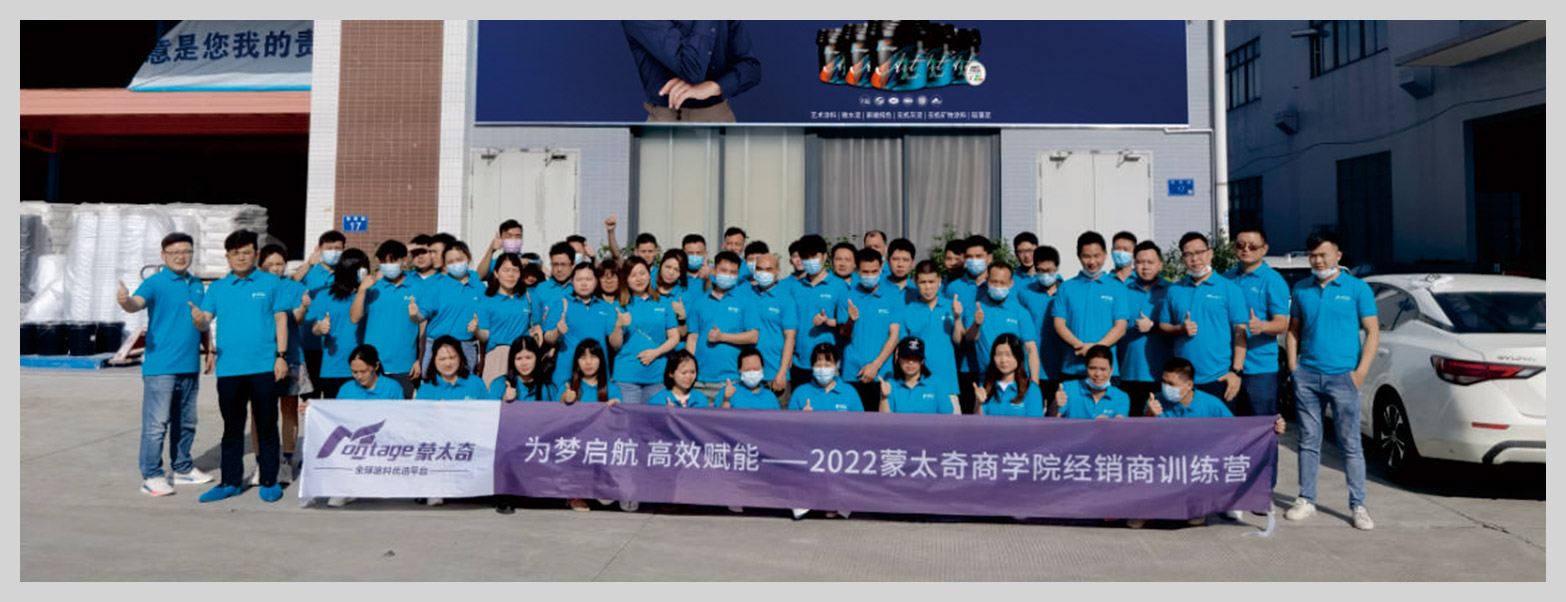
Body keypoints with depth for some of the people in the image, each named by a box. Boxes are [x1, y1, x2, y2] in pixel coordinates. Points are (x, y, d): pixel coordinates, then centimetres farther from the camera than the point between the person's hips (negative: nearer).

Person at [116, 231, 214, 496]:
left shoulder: (196, 285, 13)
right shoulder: (155, 283, -7)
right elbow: (137, 303, -27)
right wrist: (125, 300, -49)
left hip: (190, 366, 7)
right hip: (160, 366, -7)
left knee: (186, 422, 15)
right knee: (156, 422, -5)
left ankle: (183, 469, 27)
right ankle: (151, 476, 2)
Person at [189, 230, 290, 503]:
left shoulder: (270, 283, 6)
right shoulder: (217, 288, 11)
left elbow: (281, 319, 4)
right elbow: (206, 321, 4)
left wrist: (281, 355, -3)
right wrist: (198, 320, -21)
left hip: (264, 366, -2)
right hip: (228, 368, 3)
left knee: (267, 426, 3)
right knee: (232, 427, 10)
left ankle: (269, 481, 13)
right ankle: (231, 481, 20)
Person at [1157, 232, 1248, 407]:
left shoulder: (1229, 289, 2)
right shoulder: (1174, 290, 12)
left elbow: (1240, 332, -2)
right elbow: (1162, 325, 14)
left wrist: (1236, 371, -9)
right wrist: (1180, 329, -9)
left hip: (1218, 378, -3)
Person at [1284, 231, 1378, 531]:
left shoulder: (1357, 288, 2)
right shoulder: (1301, 289, 11)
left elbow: (1373, 333, 1)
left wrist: (1360, 373, -8)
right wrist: (1293, 368, 5)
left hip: (1342, 376, -3)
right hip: (1307, 375, 3)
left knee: (1351, 443, 0)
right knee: (1309, 441, 8)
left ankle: (1358, 505, 8)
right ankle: (1306, 499, 16)